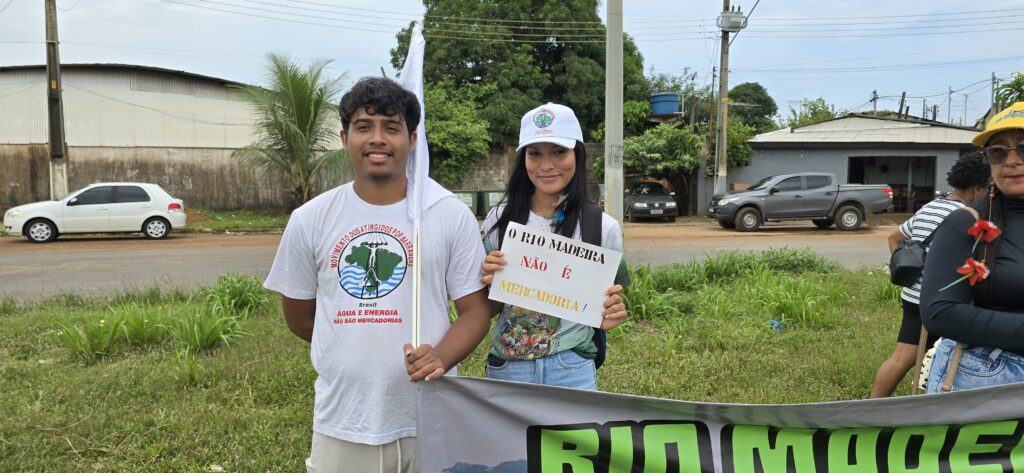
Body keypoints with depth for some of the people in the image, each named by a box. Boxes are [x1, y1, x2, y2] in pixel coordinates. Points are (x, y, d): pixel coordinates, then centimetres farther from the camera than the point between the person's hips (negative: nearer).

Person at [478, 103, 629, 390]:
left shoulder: (602, 226, -6)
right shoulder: (499, 219, -2)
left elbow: (607, 305, 5)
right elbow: (489, 310, 7)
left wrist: (612, 315, -16)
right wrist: (490, 284, -13)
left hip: (571, 370, -1)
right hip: (504, 366, 2)